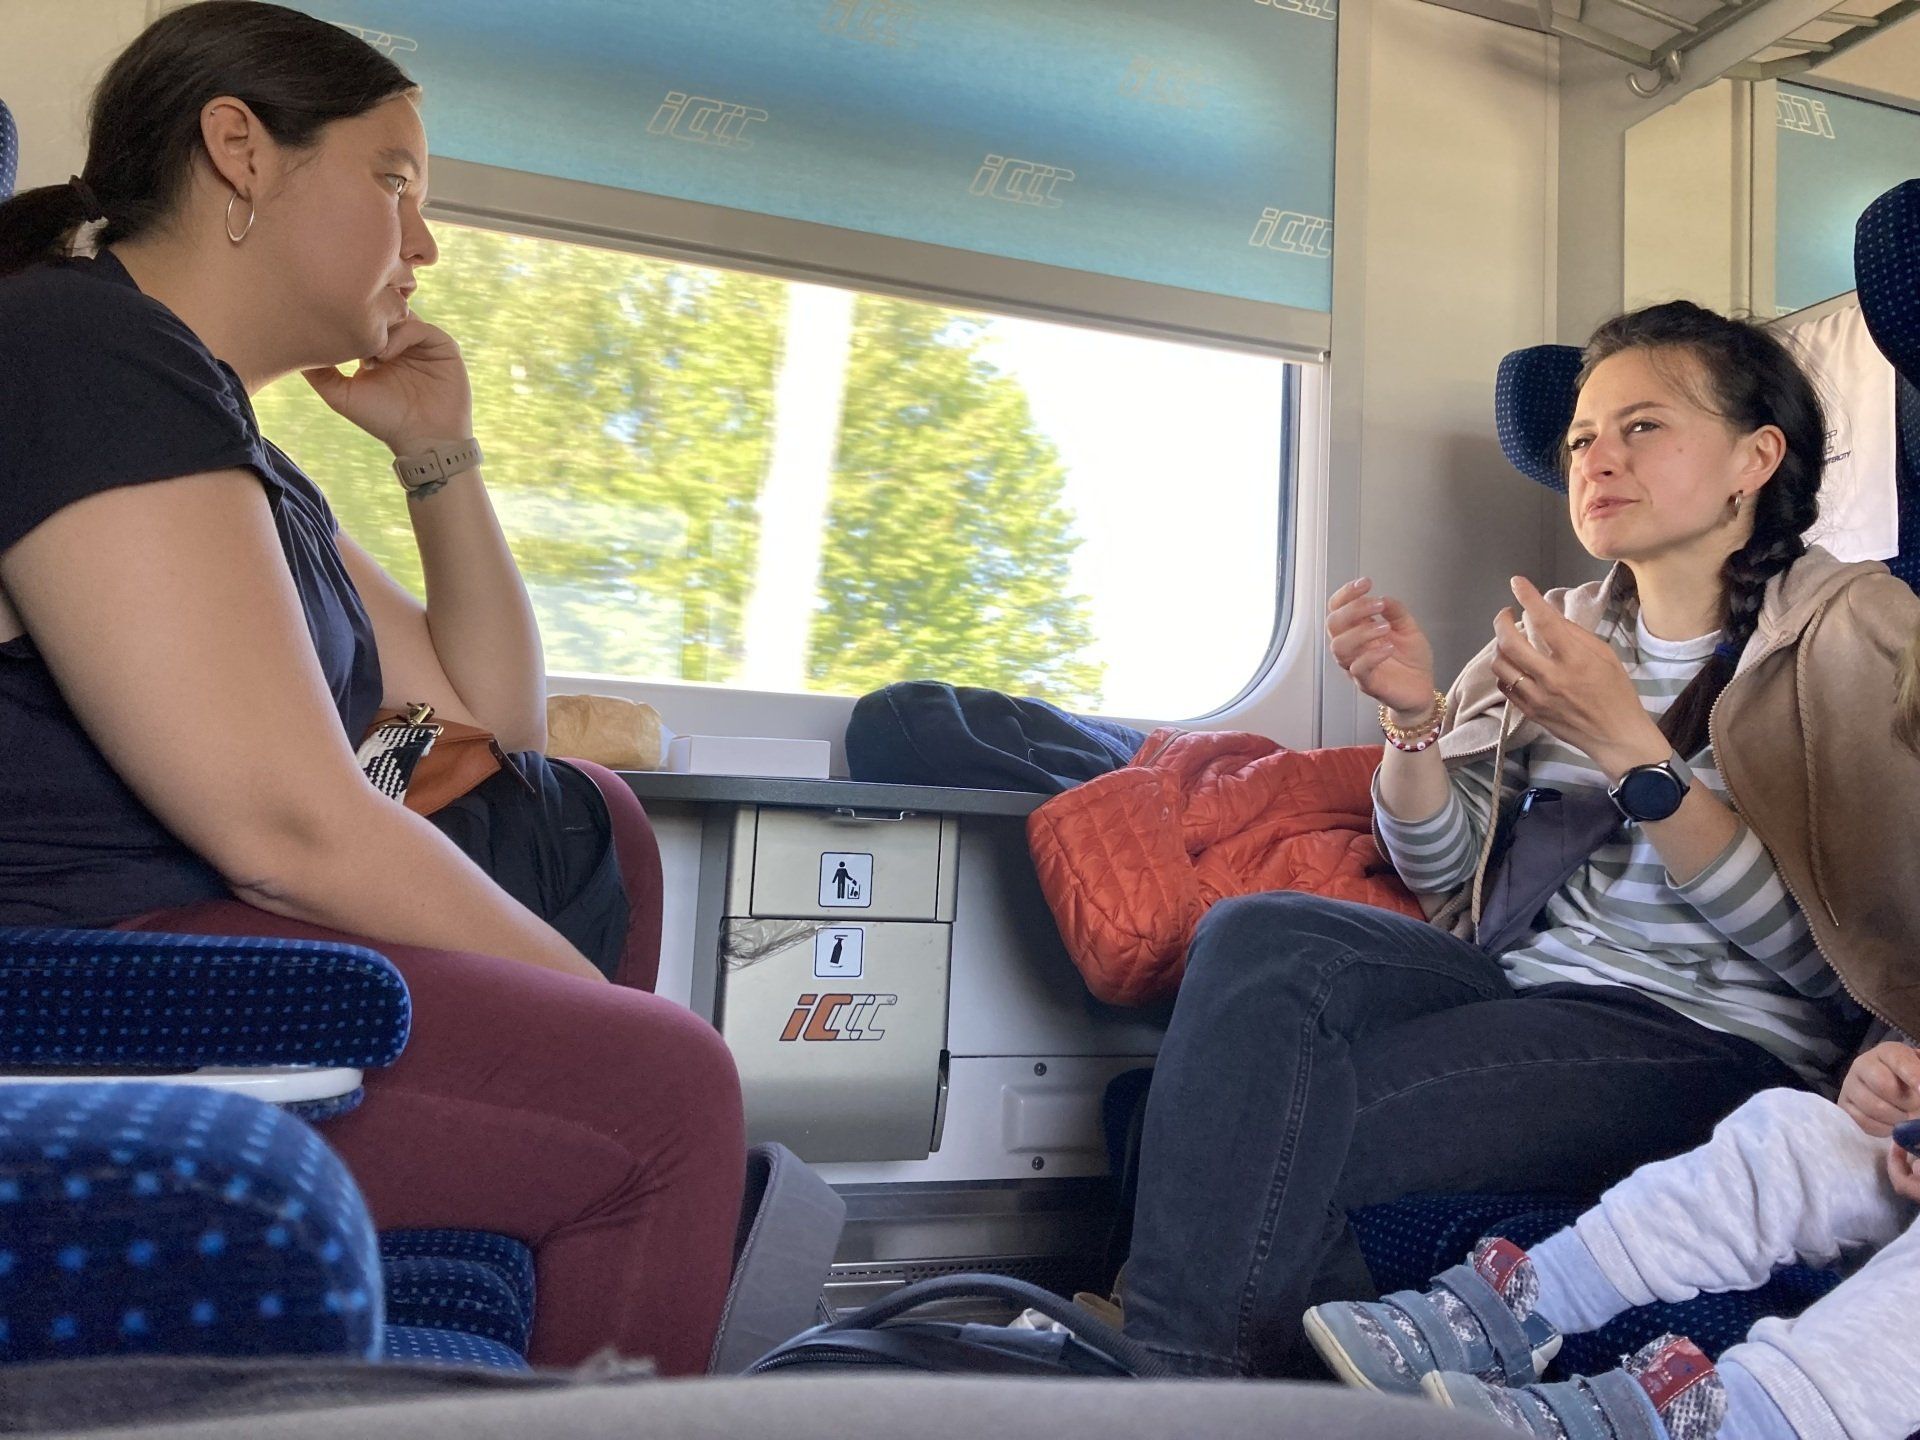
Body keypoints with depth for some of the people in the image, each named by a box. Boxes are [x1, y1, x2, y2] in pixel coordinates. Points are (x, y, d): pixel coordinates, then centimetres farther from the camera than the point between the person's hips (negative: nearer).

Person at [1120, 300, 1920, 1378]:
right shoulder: (1565, 628, 15)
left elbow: (1831, 950, -10)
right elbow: (1442, 873, 10)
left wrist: (1628, 747, -18)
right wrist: (1416, 717, -8)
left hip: (1719, 1037, -5)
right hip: (1524, 980, 5)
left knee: (1291, 1122, -28)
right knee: (1255, 938, -24)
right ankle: (1172, 1369, -17)